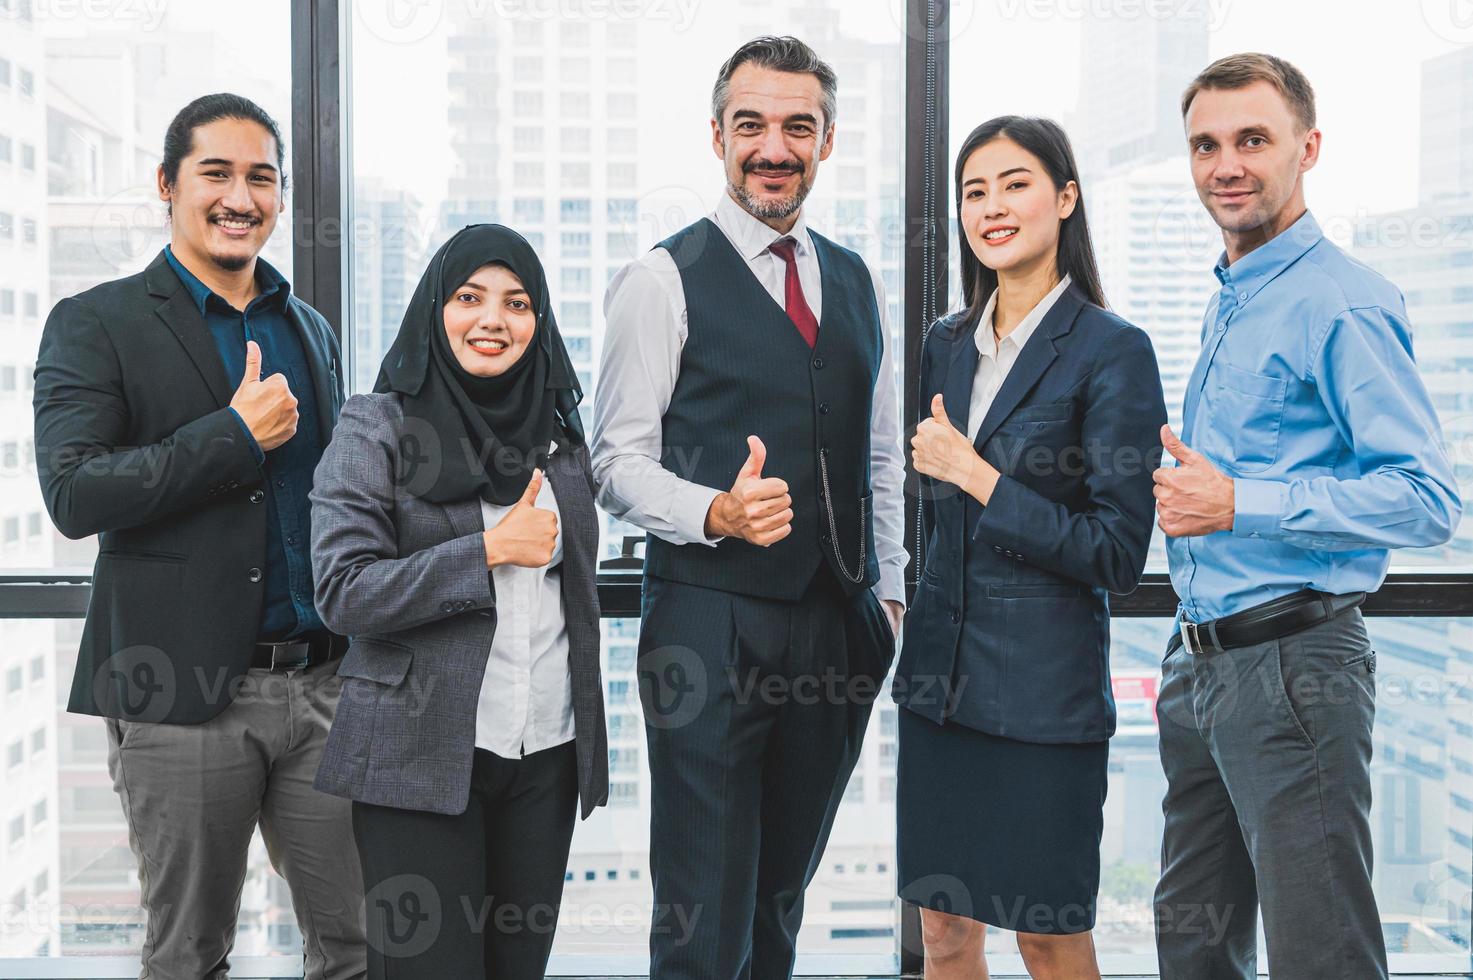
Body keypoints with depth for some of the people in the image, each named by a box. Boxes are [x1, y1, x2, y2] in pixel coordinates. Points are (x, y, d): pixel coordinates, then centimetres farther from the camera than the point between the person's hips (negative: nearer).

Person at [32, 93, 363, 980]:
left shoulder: (311, 331, 15)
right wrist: (237, 434, -16)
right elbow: (74, 494, -13)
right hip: (185, 696, -4)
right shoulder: (96, 325, -2)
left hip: (321, 683, 4)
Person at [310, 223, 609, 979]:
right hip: (422, 756, -5)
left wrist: (588, 735, 19)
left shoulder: (557, 431, 12)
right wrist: (491, 551, -14)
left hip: (546, 753, 5)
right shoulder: (375, 427, -4)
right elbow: (343, 592, -13)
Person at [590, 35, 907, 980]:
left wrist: (888, 591, 15)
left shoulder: (858, 284, 14)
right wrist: (716, 513, -24)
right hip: (711, 625, -5)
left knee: (782, 898, 14)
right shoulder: (662, 280, -4)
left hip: (840, 624, 5)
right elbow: (620, 460, -7)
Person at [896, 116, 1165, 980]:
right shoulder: (948, 344, 9)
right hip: (940, 675, 6)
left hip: (1044, 684, -6)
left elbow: (1119, 556, -14)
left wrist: (979, 479, -16)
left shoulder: (1113, 351, -11)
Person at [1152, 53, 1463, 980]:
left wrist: (1238, 505, -22)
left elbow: (1428, 500, -20)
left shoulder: (1342, 303, -13)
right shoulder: (1229, 304, 16)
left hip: (1294, 667, -9)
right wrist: (1188, 492, 9)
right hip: (1201, 662, 9)